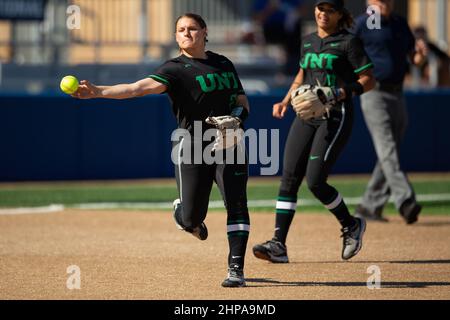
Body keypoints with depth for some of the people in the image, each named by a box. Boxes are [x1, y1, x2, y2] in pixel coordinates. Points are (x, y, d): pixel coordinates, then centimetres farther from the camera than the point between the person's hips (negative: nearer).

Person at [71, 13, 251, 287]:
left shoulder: (224, 64, 11)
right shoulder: (175, 69, -5)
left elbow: (242, 101, 19)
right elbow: (140, 87, -21)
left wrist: (237, 118, -6)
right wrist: (98, 92, -37)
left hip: (229, 145, 3)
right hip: (192, 149, -3)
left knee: (236, 204, -12)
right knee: (191, 218, -2)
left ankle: (236, 269, -8)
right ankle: (181, 210, 36)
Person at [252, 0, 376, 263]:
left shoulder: (348, 42, -4)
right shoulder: (308, 41, 16)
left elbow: (369, 80, -7)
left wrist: (339, 94, -21)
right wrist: (286, 101, 17)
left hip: (336, 117, -6)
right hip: (306, 116, 6)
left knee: (315, 181, -14)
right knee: (289, 179, -5)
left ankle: (351, 226, 11)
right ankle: (279, 245, -7)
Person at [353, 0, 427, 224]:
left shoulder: (400, 24, 15)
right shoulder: (361, 24, -3)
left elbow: (415, 59, 18)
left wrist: (421, 54, -5)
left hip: (397, 94, 7)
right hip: (374, 94, -7)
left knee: (388, 154, 8)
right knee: (387, 149, -16)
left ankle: (369, 207, 15)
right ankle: (405, 201, -28)